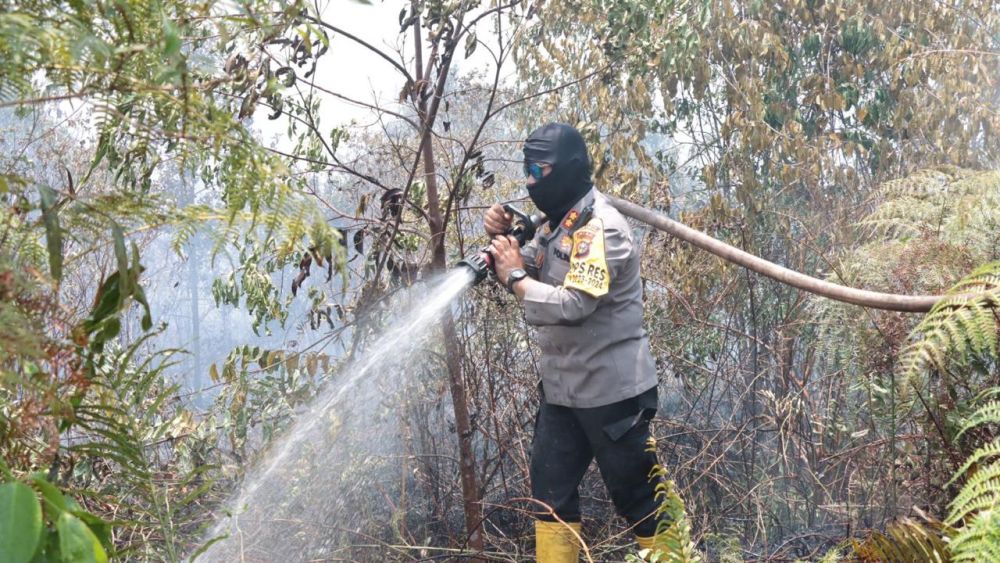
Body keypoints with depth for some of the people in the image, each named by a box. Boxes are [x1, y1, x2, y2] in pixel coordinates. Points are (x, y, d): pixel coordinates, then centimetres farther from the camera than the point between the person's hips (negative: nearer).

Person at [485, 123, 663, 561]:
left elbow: (572, 305, -28)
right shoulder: (557, 222, 10)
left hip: (611, 390, -9)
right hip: (562, 388, 9)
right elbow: (529, 275, 13)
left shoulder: (600, 228, -20)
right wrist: (502, 239, -5)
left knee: (638, 497, 2)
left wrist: (514, 276, -17)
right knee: (551, 491, 13)